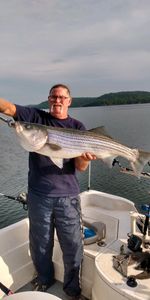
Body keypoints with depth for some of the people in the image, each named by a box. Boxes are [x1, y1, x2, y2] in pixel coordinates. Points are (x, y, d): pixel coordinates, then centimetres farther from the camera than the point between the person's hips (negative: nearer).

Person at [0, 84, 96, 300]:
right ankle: (44, 279, 47)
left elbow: (80, 167, -5)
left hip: (67, 195, 0)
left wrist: (85, 157, -27)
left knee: (73, 246, 8)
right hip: (38, 195, 1)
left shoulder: (77, 127, 1)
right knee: (40, 243, 18)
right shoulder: (35, 117, 3)